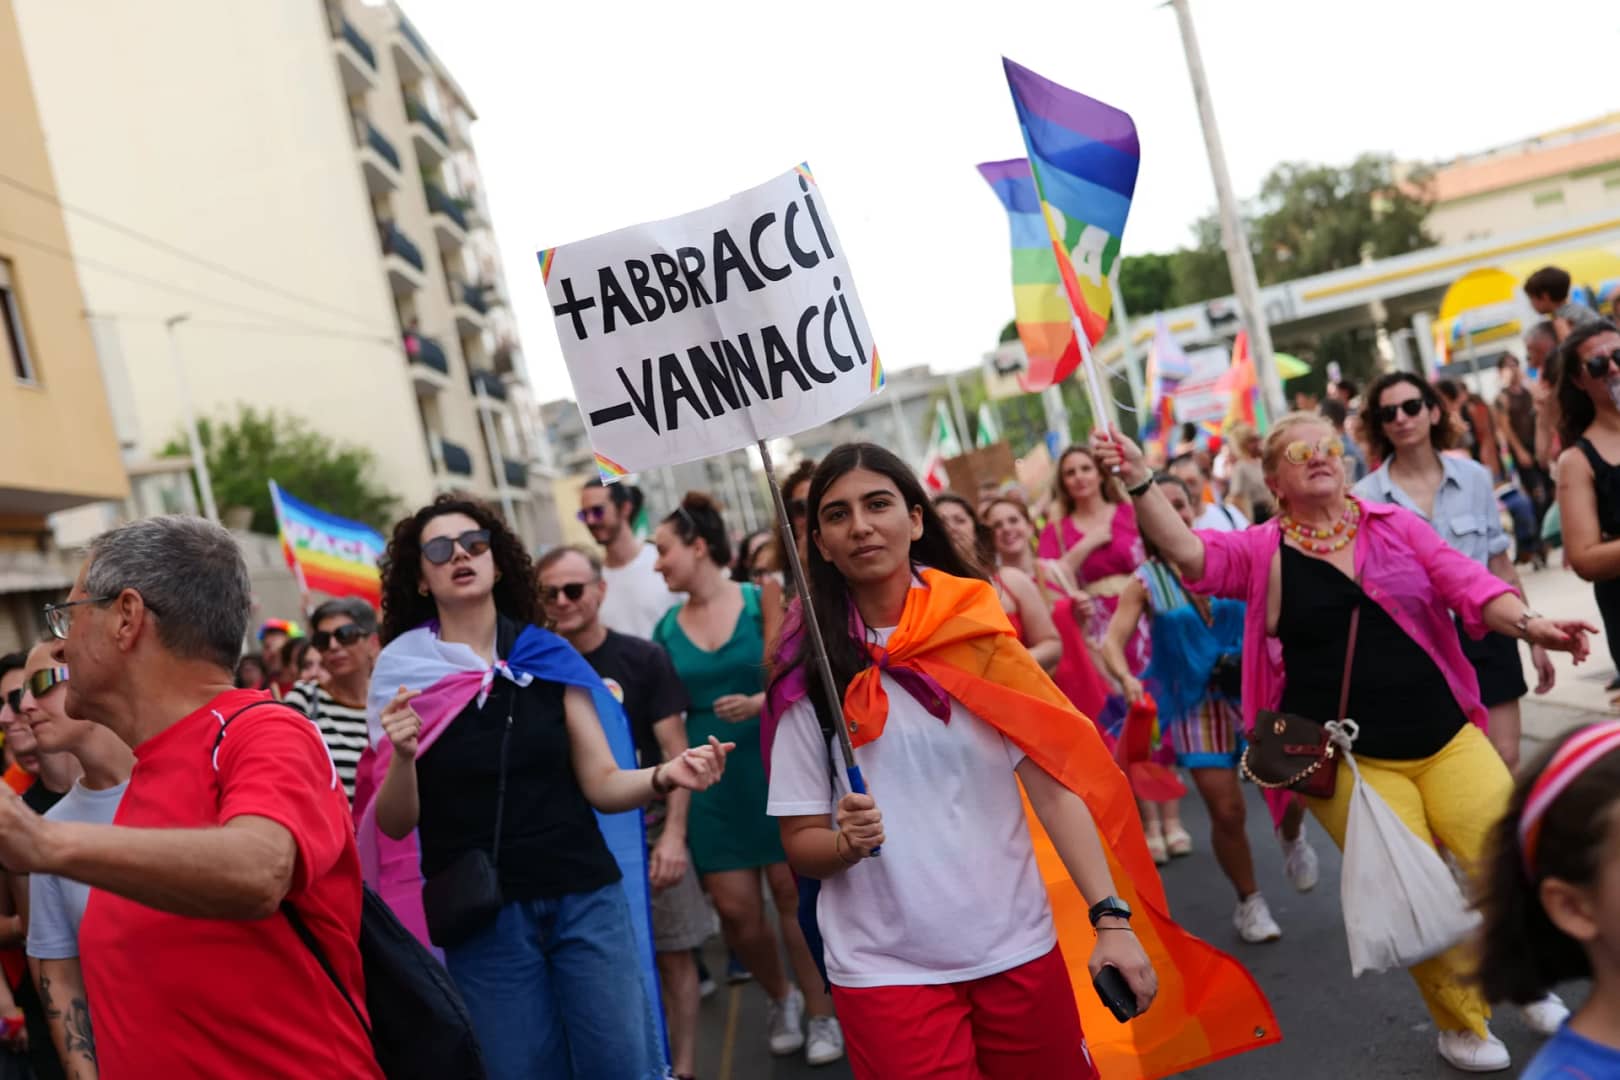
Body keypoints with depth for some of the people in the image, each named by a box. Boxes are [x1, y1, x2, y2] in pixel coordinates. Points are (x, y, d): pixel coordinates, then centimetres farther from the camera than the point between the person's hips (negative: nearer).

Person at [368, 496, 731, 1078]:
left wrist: (664, 776, -17)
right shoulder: (405, 674, -1)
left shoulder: (550, 657, 3)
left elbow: (602, 785, 3)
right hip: (481, 918, -1)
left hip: (586, 898, 1)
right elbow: (395, 823, -3)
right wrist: (402, 755, -22)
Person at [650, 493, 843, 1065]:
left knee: (792, 891, 2)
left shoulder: (761, 601, -4)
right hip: (711, 777, 3)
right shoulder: (667, 629, 5)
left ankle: (822, 1013, 18)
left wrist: (759, 702, -23)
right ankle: (781, 997, 28)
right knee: (735, 907, 2)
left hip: (773, 764, -3)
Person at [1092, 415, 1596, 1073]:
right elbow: (1189, 555, -13)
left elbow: (1465, 582, -2)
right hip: (1351, 760, -3)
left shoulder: (1394, 524, 6)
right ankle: (1462, 1025, 25)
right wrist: (1139, 480, -25)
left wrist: (1530, 625, -20)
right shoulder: (1262, 552, 1)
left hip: (1446, 739, 3)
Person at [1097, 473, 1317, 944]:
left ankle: (1292, 837, 29)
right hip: (1198, 705, -1)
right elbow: (1112, 641, -11)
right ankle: (1249, 902, 25)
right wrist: (1126, 678, -30)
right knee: (1226, 811, 0)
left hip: (1255, 691, 1)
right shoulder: (1145, 582, -4)